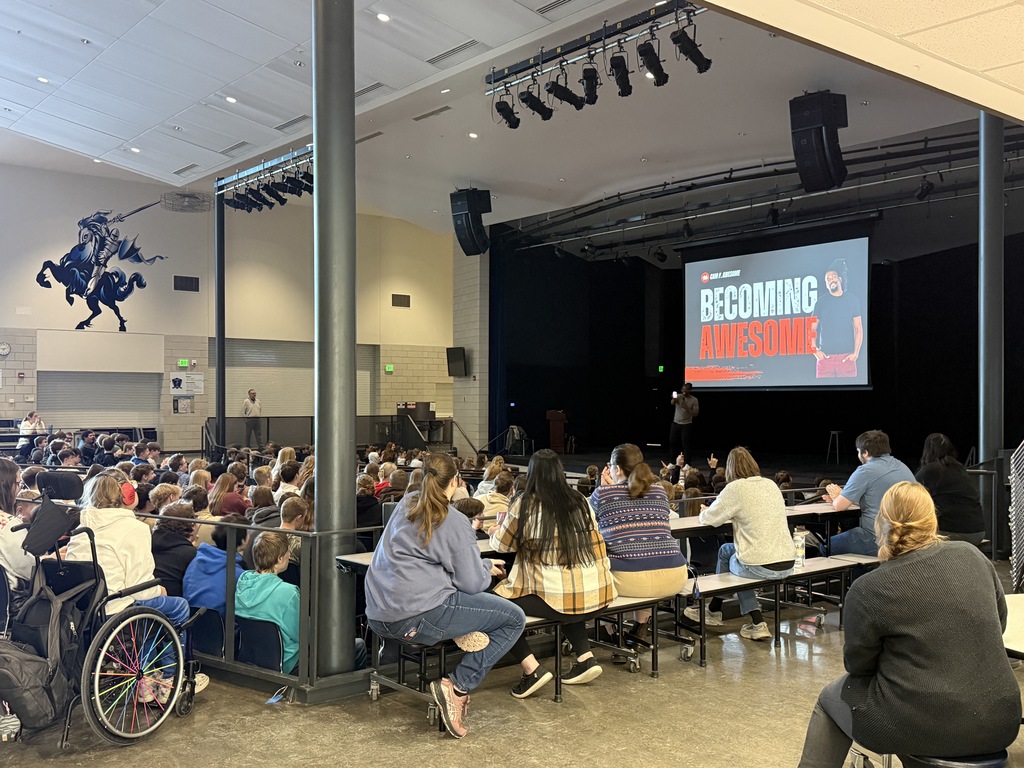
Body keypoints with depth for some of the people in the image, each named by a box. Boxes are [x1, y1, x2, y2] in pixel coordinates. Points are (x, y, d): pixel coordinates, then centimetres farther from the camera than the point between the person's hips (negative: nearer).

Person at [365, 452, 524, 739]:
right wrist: (487, 568, 14)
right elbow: (473, 583, -9)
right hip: (417, 616, -8)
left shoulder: (405, 506, 15)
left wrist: (480, 564, 27)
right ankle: (457, 687, -6)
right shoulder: (454, 522, -8)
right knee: (514, 618, 2)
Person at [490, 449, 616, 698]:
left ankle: (532, 669, -3)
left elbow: (500, 544, 9)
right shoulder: (581, 503, 7)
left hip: (556, 598, -6)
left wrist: (499, 527, 30)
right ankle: (586, 658, 21)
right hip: (596, 597, 6)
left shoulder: (525, 505, -5)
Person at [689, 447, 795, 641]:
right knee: (726, 550, 27)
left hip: (761, 567, -6)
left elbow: (708, 519, 0)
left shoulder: (735, 488, -9)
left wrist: (704, 513, 21)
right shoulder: (771, 485, 10)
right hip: (787, 564, 6)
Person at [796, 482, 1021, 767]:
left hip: (919, 728, -5)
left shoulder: (867, 591, -15)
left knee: (831, 698, 23)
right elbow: (999, 621, 12)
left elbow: (858, 665, -3)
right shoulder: (971, 555, -1)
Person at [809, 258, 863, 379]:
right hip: (825, 356, 0)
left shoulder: (852, 300, 7)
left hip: (846, 357, 0)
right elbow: (812, 329, 8)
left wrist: (856, 353, -3)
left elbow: (858, 329, 7)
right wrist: (815, 350, -5)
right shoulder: (821, 302, 7)